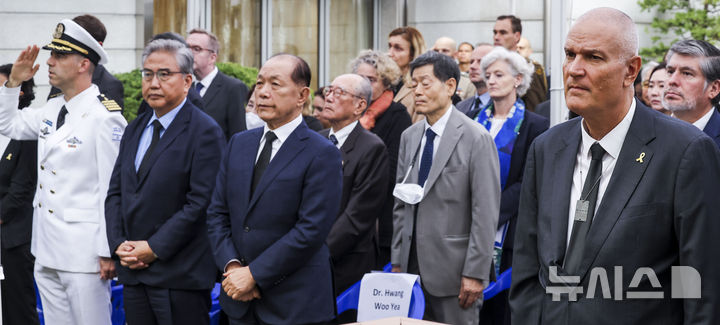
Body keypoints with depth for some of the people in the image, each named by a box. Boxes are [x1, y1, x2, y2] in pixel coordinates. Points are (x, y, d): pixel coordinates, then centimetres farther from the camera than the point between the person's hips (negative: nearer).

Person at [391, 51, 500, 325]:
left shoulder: (475, 138, -8)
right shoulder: (409, 137, 12)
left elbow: (486, 212, -12)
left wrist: (475, 273, -15)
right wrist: (397, 261, 9)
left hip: (453, 269, -5)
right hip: (413, 267, 6)